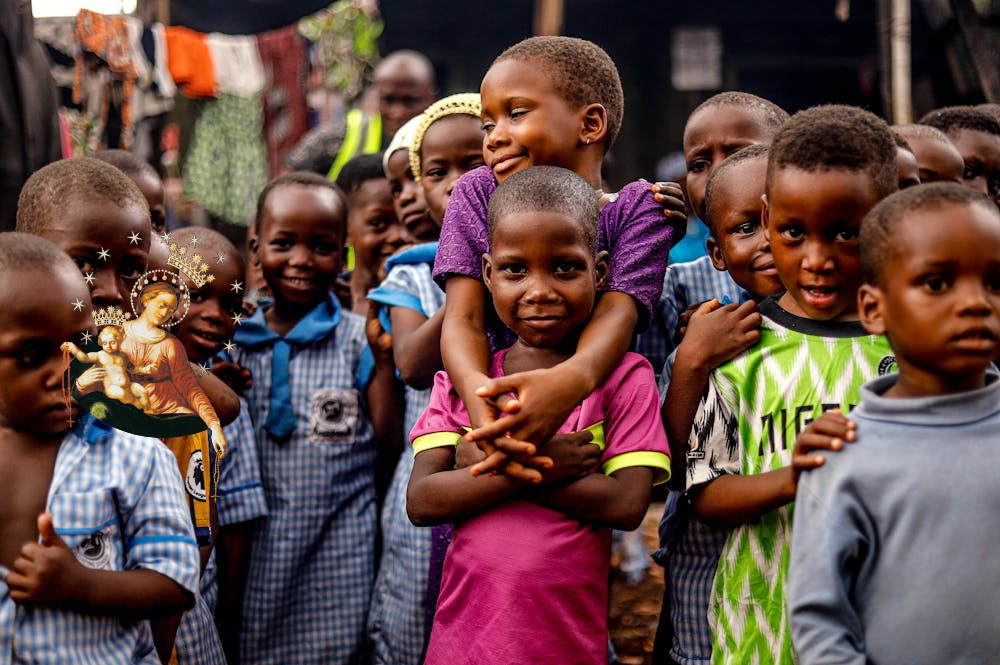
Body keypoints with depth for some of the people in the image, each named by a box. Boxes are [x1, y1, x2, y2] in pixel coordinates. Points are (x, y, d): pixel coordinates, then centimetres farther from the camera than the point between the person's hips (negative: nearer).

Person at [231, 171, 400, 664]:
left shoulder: (360, 339, -1)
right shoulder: (235, 343, 4)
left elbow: (389, 436, -5)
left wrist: (386, 353, -11)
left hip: (340, 549, -1)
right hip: (258, 546, 2)